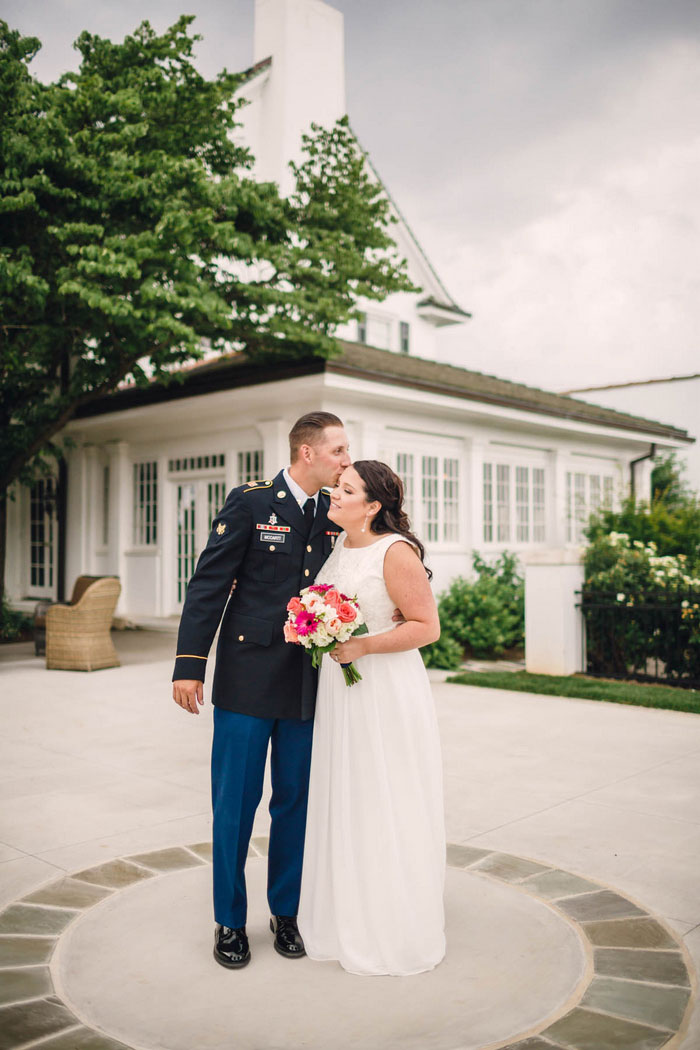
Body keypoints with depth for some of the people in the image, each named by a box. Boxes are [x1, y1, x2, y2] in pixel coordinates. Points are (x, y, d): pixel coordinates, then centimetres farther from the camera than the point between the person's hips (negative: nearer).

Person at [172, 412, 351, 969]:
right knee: (235, 802, 6)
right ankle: (230, 921, 24)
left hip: (308, 683, 4)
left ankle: (285, 912, 31)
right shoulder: (249, 502, -6)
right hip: (248, 678, -3)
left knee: (296, 799, 12)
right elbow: (209, 584, -7)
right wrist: (189, 664, -12)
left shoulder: (338, 514, 6)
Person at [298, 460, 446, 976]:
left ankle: (394, 934, 22)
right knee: (343, 805, 15)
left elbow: (427, 626, -15)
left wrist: (363, 647, -22)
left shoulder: (395, 552, -15)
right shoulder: (337, 546, 8)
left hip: (386, 695, -7)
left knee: (385, 809, 4)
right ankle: (348, 921, 32)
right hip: (338, 690, 8)